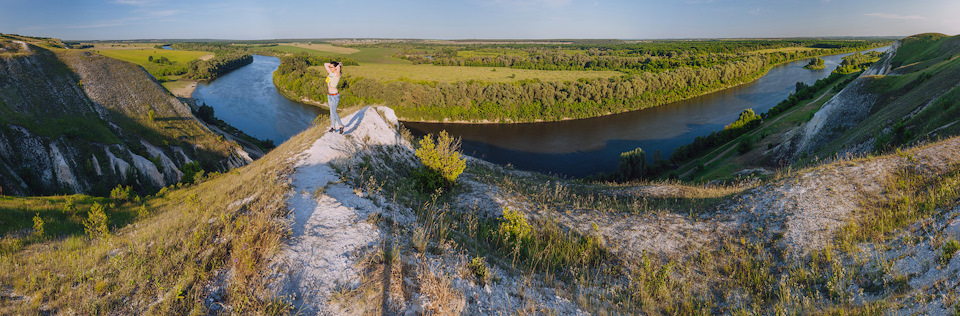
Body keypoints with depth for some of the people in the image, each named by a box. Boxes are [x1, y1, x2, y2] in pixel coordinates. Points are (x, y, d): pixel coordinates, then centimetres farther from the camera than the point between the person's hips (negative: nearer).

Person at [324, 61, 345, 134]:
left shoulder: (337, 74, -17)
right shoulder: (330, 73, 4)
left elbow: (338, 66, -35)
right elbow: (325, 64, 17)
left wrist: (339, 64, -13)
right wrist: (331, 64, 8)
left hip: (335, 96, -8)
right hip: (329, 95, 8)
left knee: (333, 112, -5)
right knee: (331, 111, 14)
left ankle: (340, 125, 11)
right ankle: (333, 126, 24)